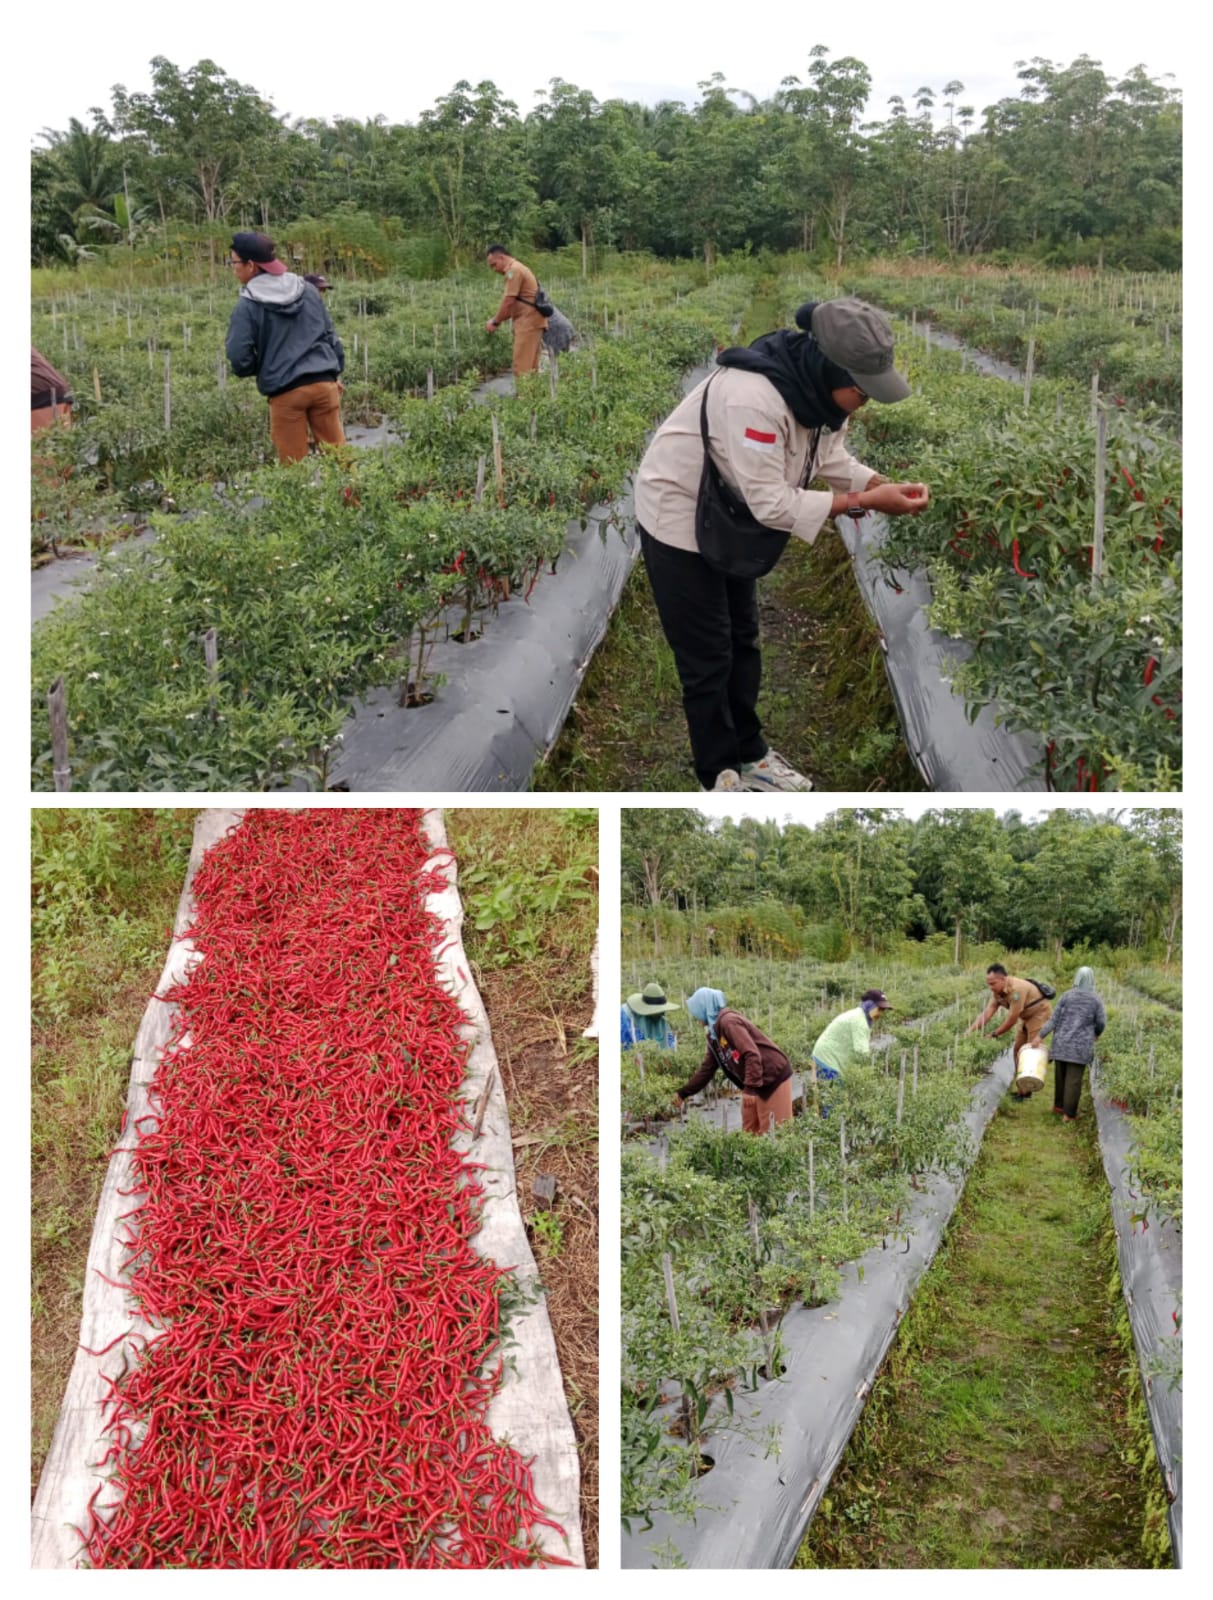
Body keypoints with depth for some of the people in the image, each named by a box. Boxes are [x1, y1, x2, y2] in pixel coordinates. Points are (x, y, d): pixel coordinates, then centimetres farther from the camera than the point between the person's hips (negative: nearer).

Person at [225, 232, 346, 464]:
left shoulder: (248, 305, -6)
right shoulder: (307, 290, 10)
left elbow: (240, 358, -8)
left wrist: (260, 368, 13)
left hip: (286, 393, -4)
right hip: (324, 383, 4)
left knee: (295, 465, 4)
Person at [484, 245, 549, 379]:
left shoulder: (513, 270, -10)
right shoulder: (517, 269, 21)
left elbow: (508, 302, -14)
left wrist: (495, 322, -4)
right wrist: (497, 320, 14)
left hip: (528, 322, -10)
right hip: (530, 321, 10)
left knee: (522, 366, -11)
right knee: (530, 365, 10)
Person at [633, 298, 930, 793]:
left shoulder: (814, 385, -10)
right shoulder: (752, 397, -37)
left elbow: (832, 460, 0)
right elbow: (771, 503, -35)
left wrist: (887, 486, -18)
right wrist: (863, 502, -33)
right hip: (678, 520, -9)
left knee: (742, 643, 17)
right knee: (707, 658, 0)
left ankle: (750, 753, 32)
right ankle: (722, 775, 16)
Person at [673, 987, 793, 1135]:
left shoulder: (728, 1022, -18)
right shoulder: (714, 1034, 11)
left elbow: (752, 1055, -27)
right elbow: (707, 1069, 17)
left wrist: (750, 1088, -30)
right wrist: (683, 1093, 18)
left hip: (773, 1077, -10)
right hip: (754, 1084, 10)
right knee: (749, 1132, 10)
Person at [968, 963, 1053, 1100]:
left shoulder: (1016, 989, -34)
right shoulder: (997, 991, -7)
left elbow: (1012, 1019, -28)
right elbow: (987, 1013, -11)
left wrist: (995, 1034, -18)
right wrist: (970, 1030, -21)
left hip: (1039, 1016, -9)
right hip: (1026, 1018, 9)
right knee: (1018, 1050, 13)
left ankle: (1025, 1091, -3)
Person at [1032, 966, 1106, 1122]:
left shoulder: (1067, 995, -1)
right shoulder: (1096, 999, -3)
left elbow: (1054, 1019, -5)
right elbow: (1101, 1023, 0)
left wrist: (1040, 1036, -3)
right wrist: (1096, 1033, 23)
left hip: (1062, 1042, 2)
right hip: (1081, 1045, -2)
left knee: (1061, 1074, 16)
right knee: (1074, 1079, 1)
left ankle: (1059, 1106, 26)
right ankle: (1068, 1114, 0)